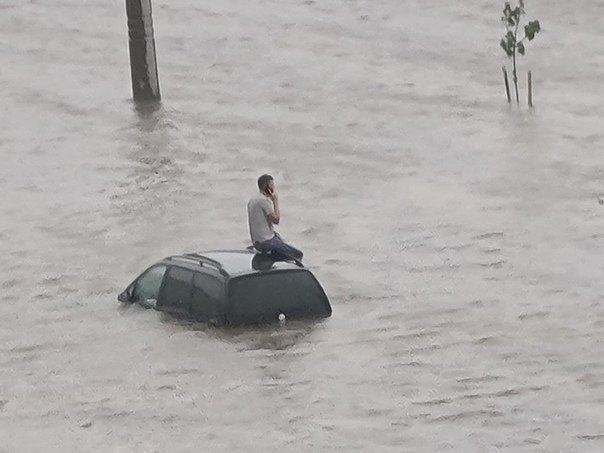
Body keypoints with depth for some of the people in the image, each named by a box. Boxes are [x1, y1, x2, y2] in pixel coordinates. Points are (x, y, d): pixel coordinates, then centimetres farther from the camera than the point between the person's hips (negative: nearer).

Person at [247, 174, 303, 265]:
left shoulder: (252, 200, 12)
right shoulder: (265, 200, -17)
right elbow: (276, 220, -18)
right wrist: (276, 202, -11)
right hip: (267, 242, -10)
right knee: (298, 255, -7)